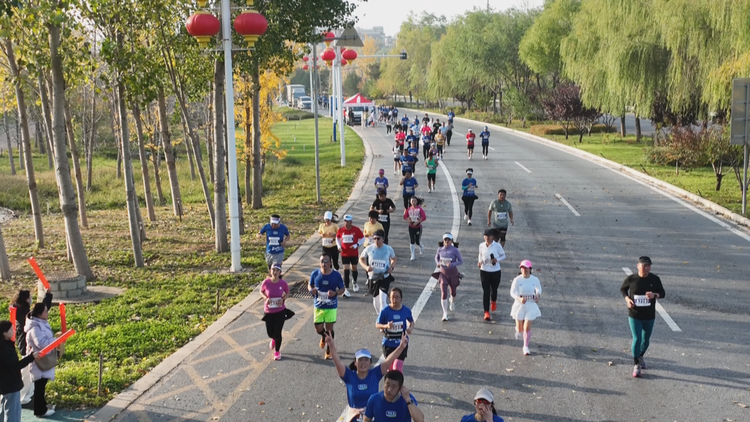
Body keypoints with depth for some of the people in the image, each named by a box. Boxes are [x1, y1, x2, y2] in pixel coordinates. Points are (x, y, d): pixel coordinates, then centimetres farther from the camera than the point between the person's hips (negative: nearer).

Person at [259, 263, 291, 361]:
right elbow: (261, 292, 3)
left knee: (277, 333, 1)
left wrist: (283, 299, -16)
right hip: (268, 311, 1)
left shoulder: (283, 283, -15)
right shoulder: (266, 282, -16)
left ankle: (277, 352, 27)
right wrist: (266, 298, -16)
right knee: (270, 333, 10)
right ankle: (274, 339, 50)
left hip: (280, 311, -1)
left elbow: (287, 293, 4)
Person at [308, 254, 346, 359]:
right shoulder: (315, 274, -7)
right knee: (318, 329, 6)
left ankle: (328, 351, 24)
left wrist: (335, 293, -23)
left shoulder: (336, 275, -11)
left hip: (331, 307, -2)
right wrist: (311, 290, -16)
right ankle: (323, 337, 44)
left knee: (329, 329, 4)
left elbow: (342, 288, -1)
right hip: (318, 306, 2)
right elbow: (310, 285, 8)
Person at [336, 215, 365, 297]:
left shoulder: (356, 229, -11)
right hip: (344, 253, 0)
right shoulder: (341, 230, -5)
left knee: (354, 268, 15)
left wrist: (356, 245, -17)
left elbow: (362, 238, -2)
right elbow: (337, 238, 13)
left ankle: (355, 283, 45)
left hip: (354, 253, 0)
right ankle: (346, 289, -5)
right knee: (346, 270, -8)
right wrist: (339, 246, -2)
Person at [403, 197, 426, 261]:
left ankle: (421, 247, 39)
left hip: (418, 227, -3)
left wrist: (417, 222, -22)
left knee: (417, 241, 3)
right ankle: (412, 255, 9)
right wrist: (408, 219, -13)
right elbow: (405, 216, 6)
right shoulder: (408, 209, -2)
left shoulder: (420, 209, -13)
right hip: (411, 227, 3)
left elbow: (424, 217, -18)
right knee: (412, 241, 1)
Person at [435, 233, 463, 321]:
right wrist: (438, 263, -8)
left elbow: (461, 261, -11)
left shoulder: (455, 250, -15)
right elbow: (436, 257, 13)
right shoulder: (440, 249, -6)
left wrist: (452, 264, -26)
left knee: (453, 292, 19)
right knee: (443, 293, -12)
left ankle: (452, 302, 56)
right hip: (443, 273, 1)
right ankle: (445, 314, -7)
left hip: (453, 273, -1)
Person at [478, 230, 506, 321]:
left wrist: (497, 260, -19)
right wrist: (479, 261, -4)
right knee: (485, 291, -4)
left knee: (494, 289, 15)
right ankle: (486, 312, 0)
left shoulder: (497, 246, -10)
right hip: (484, 271, 1)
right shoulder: (481, 245, -2)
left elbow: (503, 255, 0)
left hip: (495, 271, -1)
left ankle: (493, 301, 52)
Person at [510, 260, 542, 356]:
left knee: (527, 328, -5)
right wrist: (519, 299, -34)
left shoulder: (535, 279, -5)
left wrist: (538, 295, -6)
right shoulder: (517, 280, -12)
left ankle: (526, 347, 12)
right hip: (519, 305, 0)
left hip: (531, 305, 0)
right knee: (520, 329, 9)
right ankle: (518, 329, 48)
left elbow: (539, 289, 14)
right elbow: (512, 293, -16)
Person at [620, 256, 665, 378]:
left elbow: (662, 293, 2)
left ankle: (640, 357, 45)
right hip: (634, 315, -2)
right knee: (637, 339, -9)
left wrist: (654, 295, -21)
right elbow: (622, 289, 7)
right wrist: (627, 299, -12)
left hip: (649, 316, 3)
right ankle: (636, 365, 4)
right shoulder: (631, 279, -10)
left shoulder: (655, 279, -6)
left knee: (646, 339, 17)